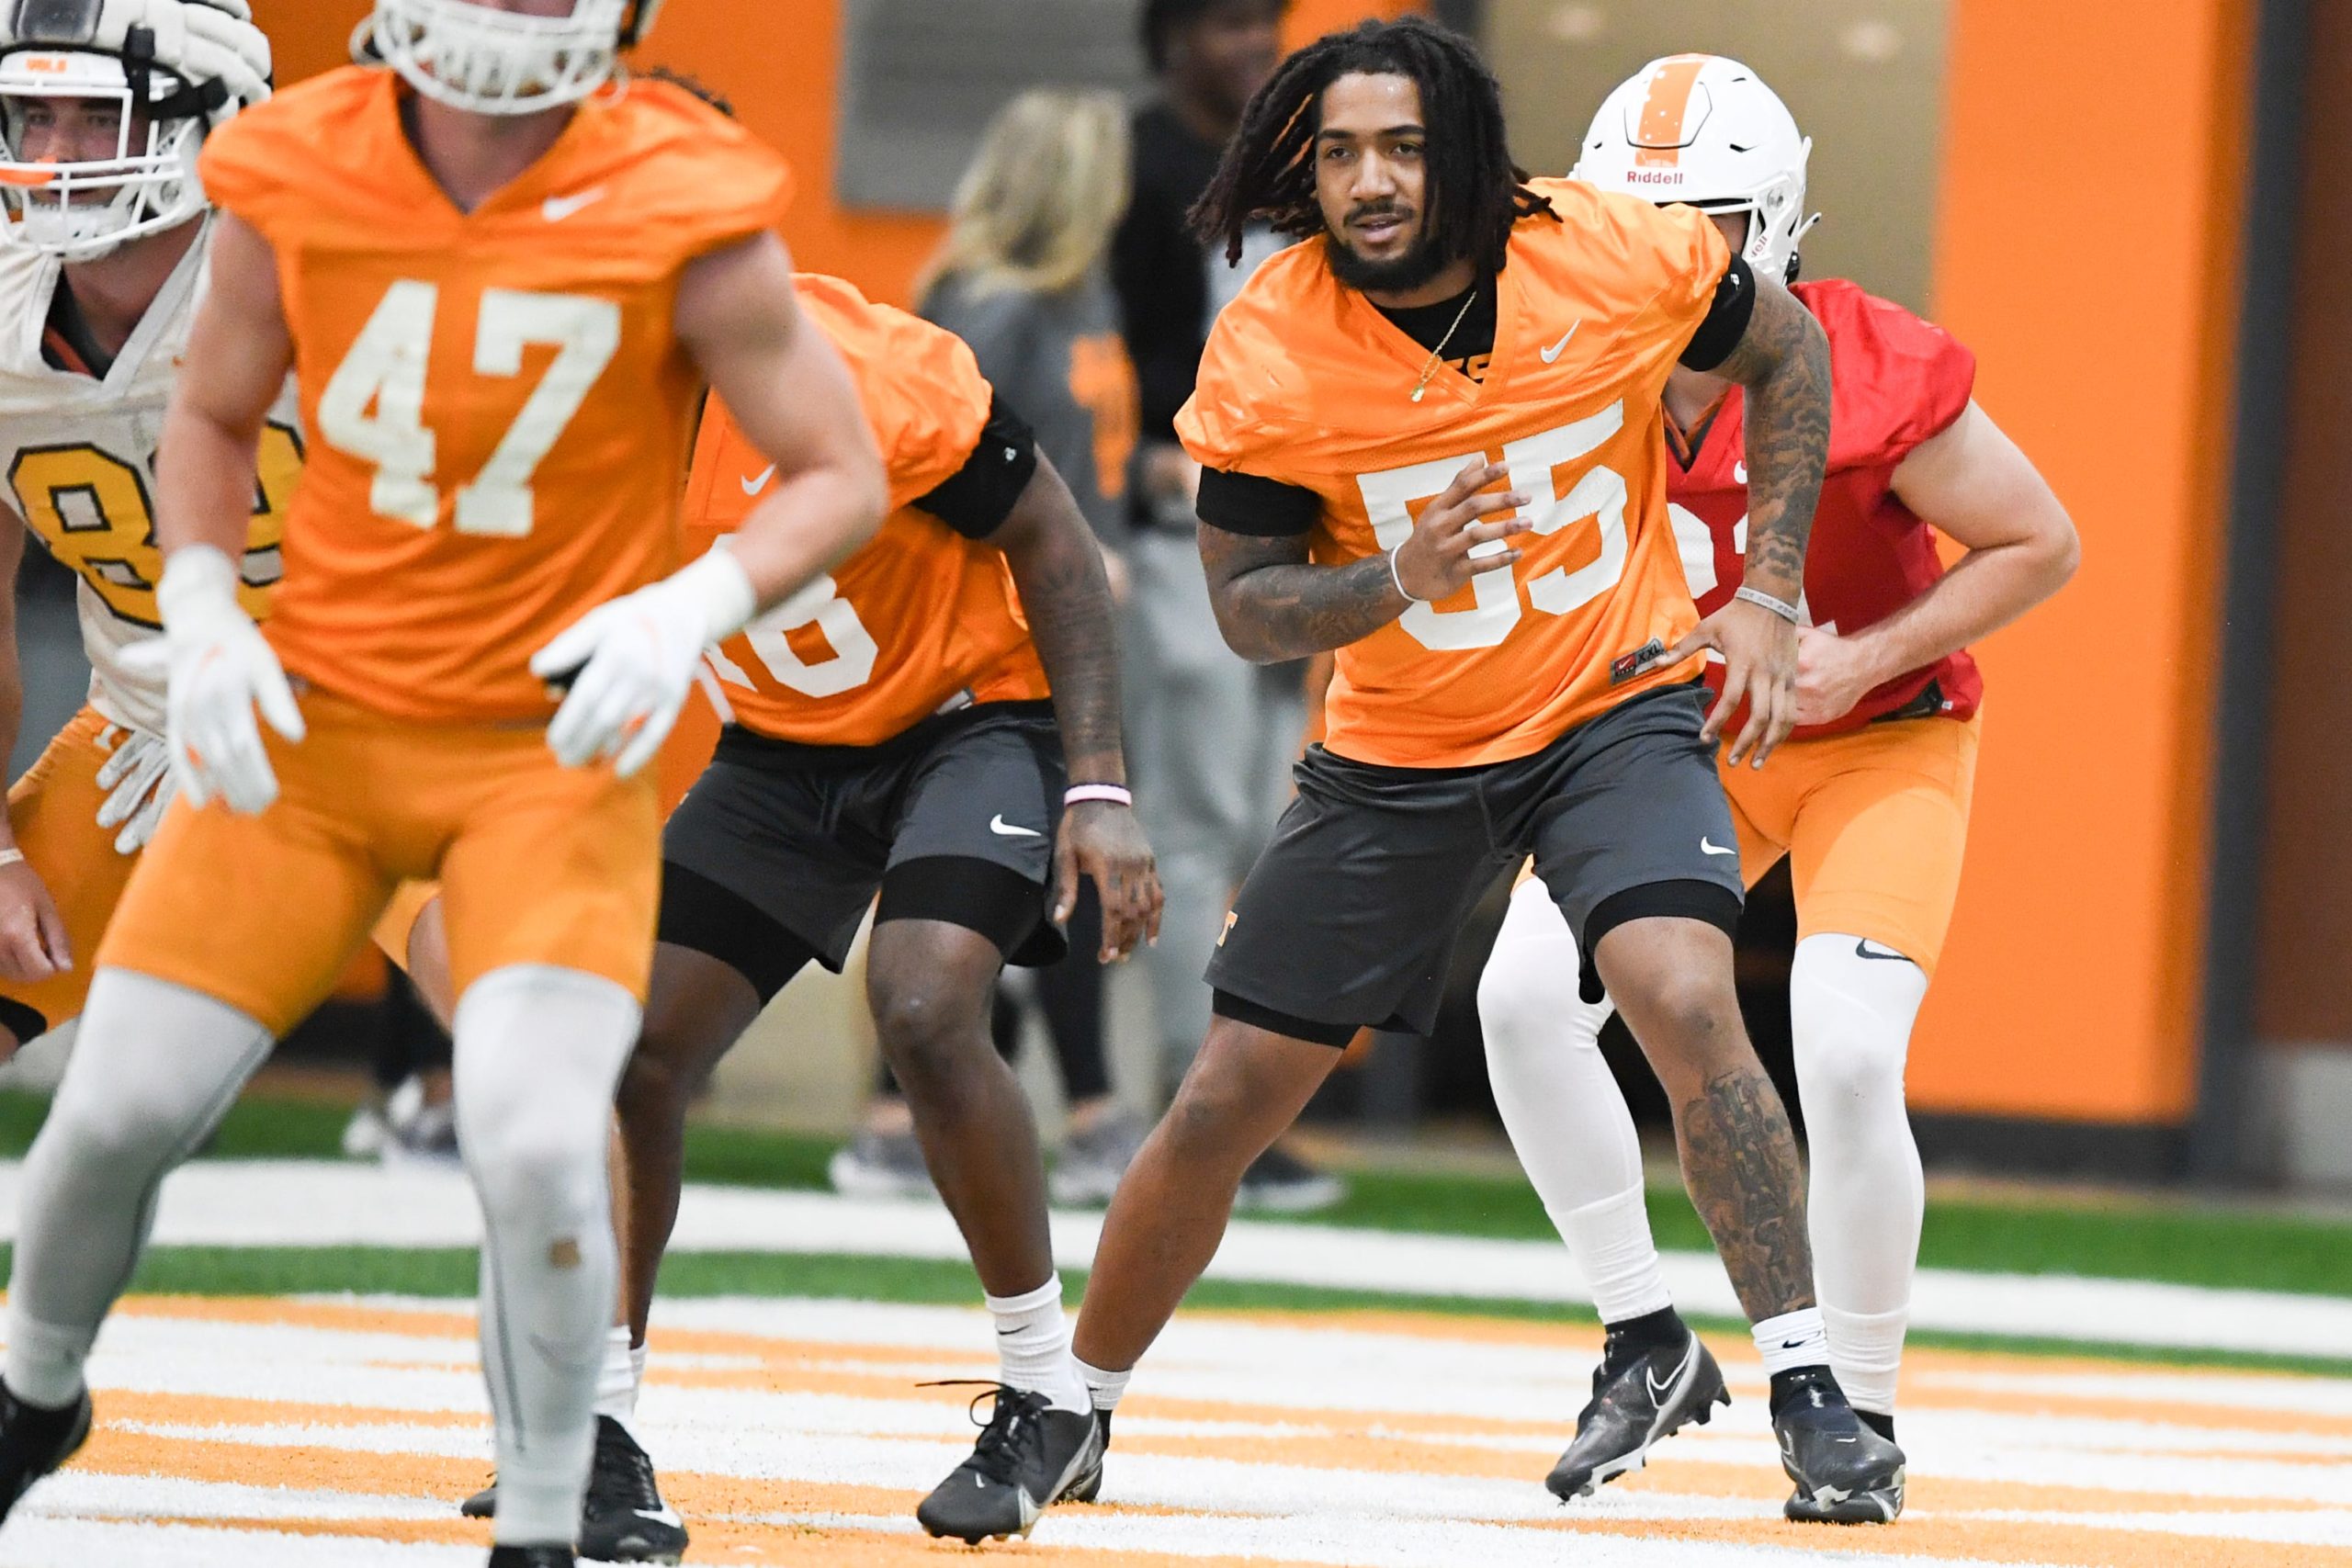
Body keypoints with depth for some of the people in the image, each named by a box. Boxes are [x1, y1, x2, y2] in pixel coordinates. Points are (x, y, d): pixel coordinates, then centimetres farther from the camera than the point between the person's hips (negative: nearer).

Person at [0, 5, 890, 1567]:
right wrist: (202, 613, -5)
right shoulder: (296, 180, -6)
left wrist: (695, 606, -25)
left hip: (556, 744, -3)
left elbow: (843, 477, -7)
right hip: (314, 721, 3)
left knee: (537, 1146, -21)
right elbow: (213, 417, 12)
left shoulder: (682, 216, -14)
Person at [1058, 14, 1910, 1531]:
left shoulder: (1619, 257, -17)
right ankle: (1072, 1411, 25)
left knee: (1688, 1006, -26)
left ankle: (1810, 1393, -17)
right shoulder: (1268, 351, -18)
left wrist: (1767, 595, -3)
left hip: (1618, 707, -1)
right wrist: (1395, 581, -30)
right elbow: (1245, 602, -9)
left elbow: (1785, 353, 3)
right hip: (1399, 752, 1)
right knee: (1227, 1101, 4)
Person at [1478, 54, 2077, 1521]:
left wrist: (1866, 658, -22)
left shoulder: (1872, 373, -25)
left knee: (1846, 1057, -21)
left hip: (1879, 744, -4)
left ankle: (1864, 1414, 0)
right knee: (1527, 992, -15)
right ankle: (1643, 1334, 4)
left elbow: (2041, 545, -14)